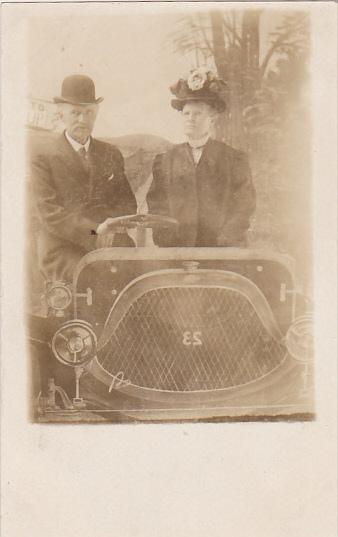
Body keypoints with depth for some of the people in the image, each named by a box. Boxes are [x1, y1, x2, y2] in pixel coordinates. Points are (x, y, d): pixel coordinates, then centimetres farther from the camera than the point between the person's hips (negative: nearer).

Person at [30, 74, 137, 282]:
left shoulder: (112, 154, 17)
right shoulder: (43, 157, 3)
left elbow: (128, 203, 12)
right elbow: (49, 214, -6)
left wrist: (109, 226, -10)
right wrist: (94, 229, -20)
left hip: (110, 246, 4)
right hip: (63, 250, -4)